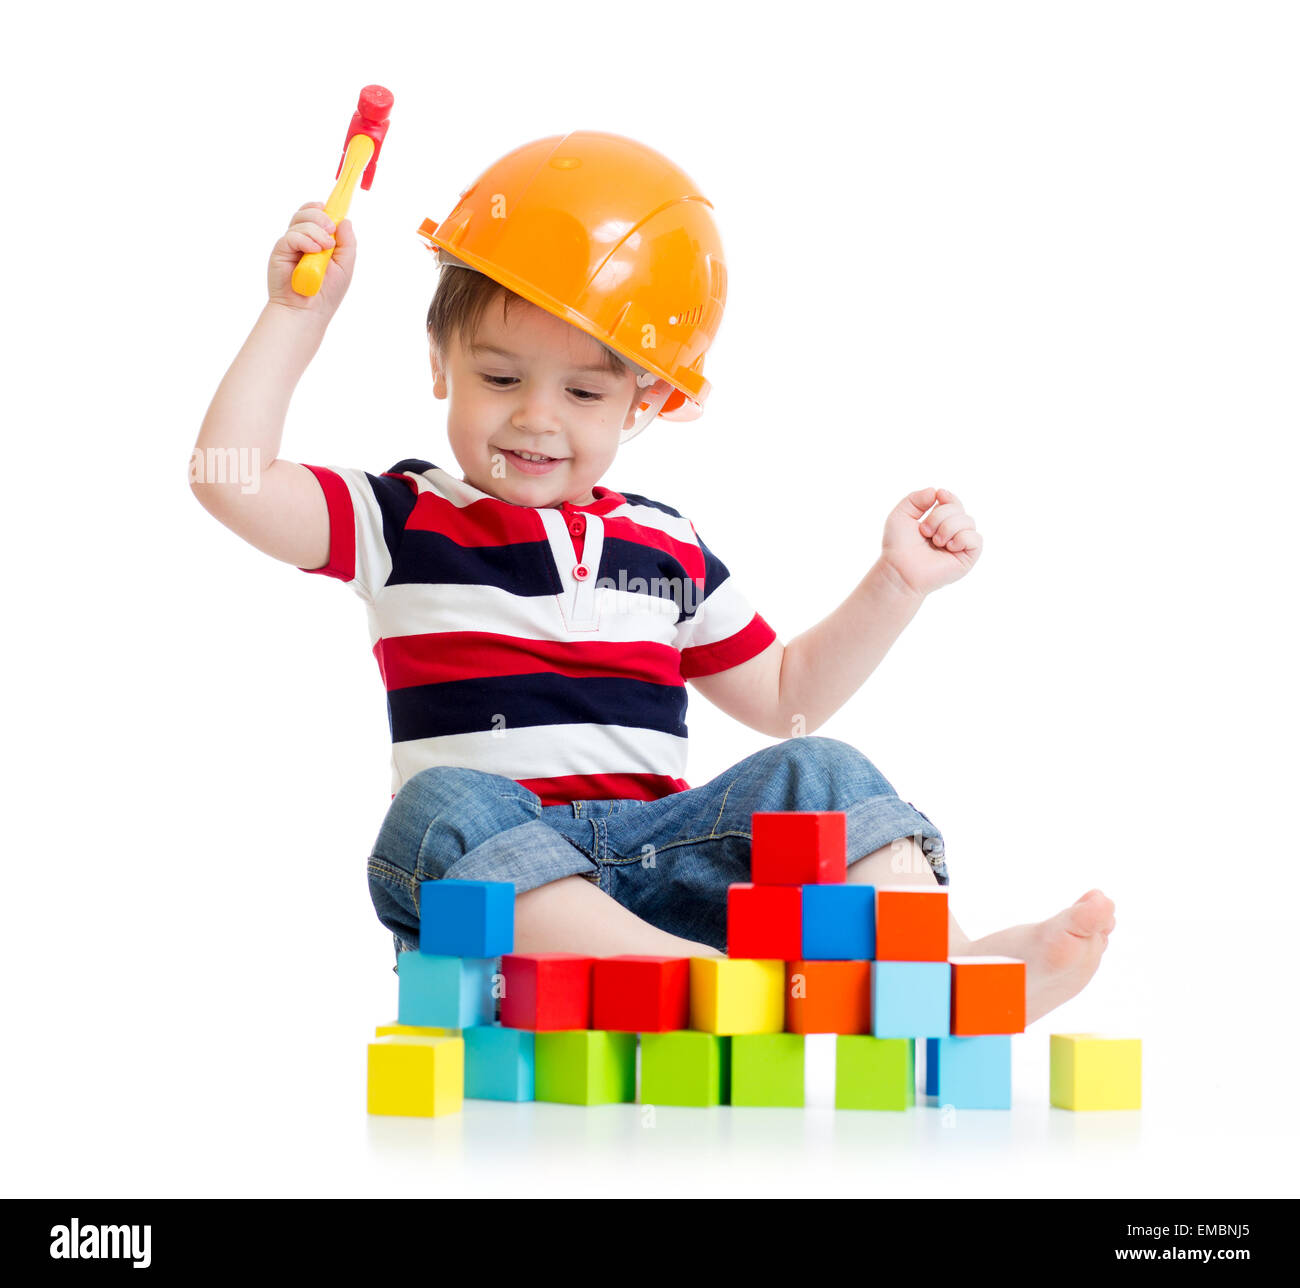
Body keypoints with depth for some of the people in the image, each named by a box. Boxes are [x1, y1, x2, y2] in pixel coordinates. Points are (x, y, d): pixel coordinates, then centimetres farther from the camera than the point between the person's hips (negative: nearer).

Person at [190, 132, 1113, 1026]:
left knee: (816, 772, -16)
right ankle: (694, 974, -54)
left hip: (660, 858, 4)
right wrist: (298, 314, -2)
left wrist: (896, 584, 18)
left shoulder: (668, 548, 20)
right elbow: (227, 478, -4)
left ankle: (950, 965, -34)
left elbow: (785, 695, 27)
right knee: (445, 808, -36)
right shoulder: (405, 522, 9)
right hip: (486, 865, -4)